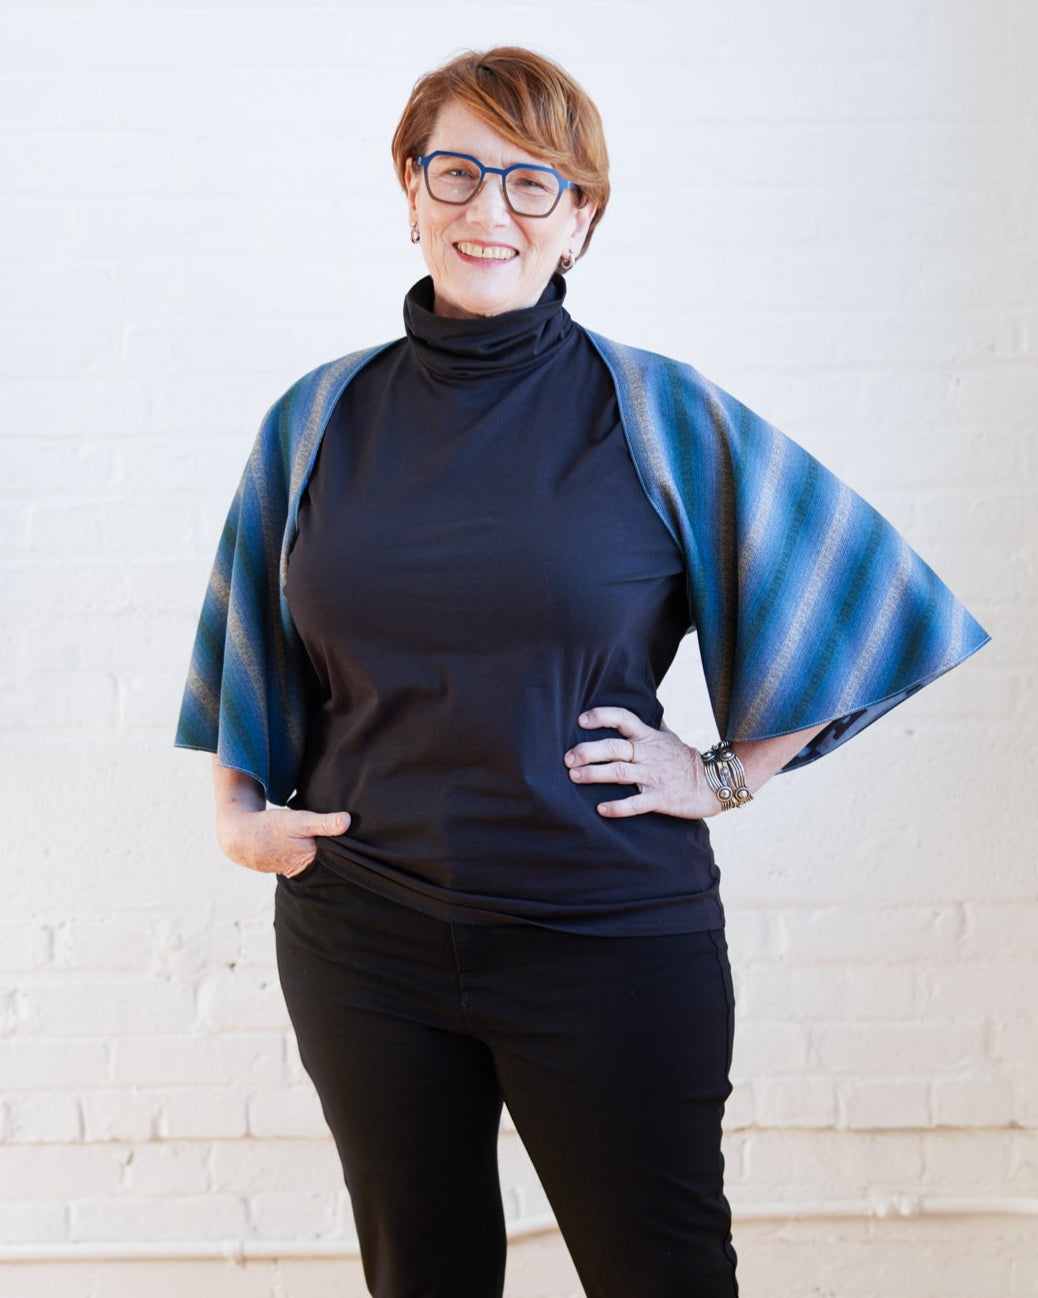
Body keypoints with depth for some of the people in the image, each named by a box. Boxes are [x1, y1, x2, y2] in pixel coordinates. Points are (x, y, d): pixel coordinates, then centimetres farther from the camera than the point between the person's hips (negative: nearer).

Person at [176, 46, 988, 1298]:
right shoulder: (317, 420, 4)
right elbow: (254, 646, 17)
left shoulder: (659, 416, -5)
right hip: (363, 937, 3)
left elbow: (848, 595, 2)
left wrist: (723, 772, -3)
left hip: (611, 936, -2)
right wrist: (238, 811, 5)